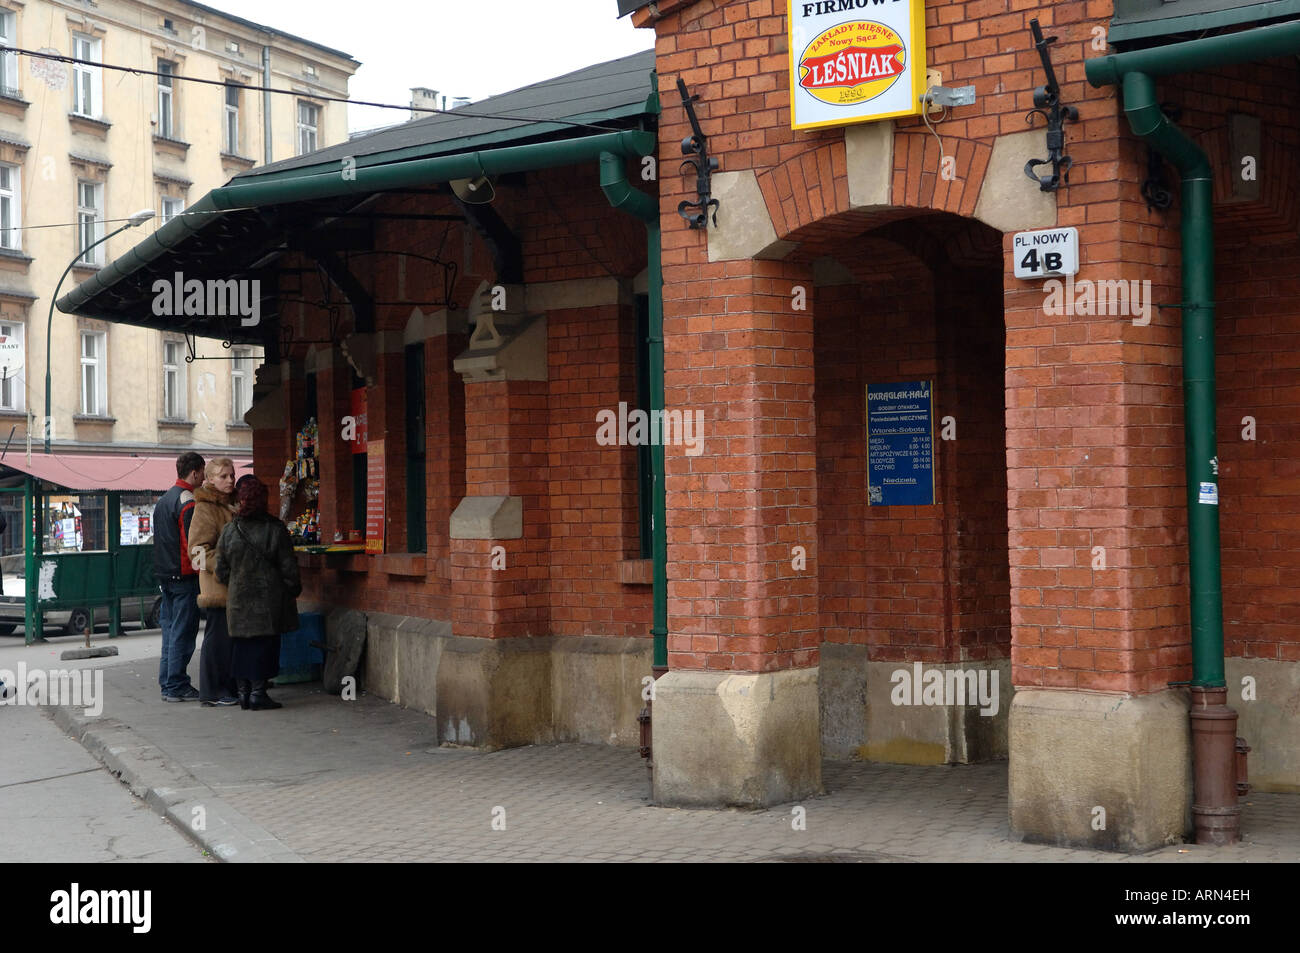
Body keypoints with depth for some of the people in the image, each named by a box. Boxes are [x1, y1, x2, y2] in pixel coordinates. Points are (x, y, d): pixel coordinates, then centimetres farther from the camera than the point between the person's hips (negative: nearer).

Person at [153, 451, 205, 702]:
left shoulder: (164, 499, 15)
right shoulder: (187, 502, -15)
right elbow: (192, 543, -18)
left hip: (164, 575, 9)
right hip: (184, 575, -9)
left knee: (170, 629, 13)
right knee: (183, 632, -4)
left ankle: (167, 684, 17)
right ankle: (176, 687, -3)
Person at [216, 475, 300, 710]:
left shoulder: (229, 530, -3)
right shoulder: (275, 529, -9)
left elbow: (221, 569, 3)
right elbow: (288, 567, -6)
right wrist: (293, 590, 7)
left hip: (238, 600, 2)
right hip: (268, 599, -2)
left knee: (241, 645, 11)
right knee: (264, 645, 3)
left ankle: (243, 692, 15)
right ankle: (258, 693, 2)